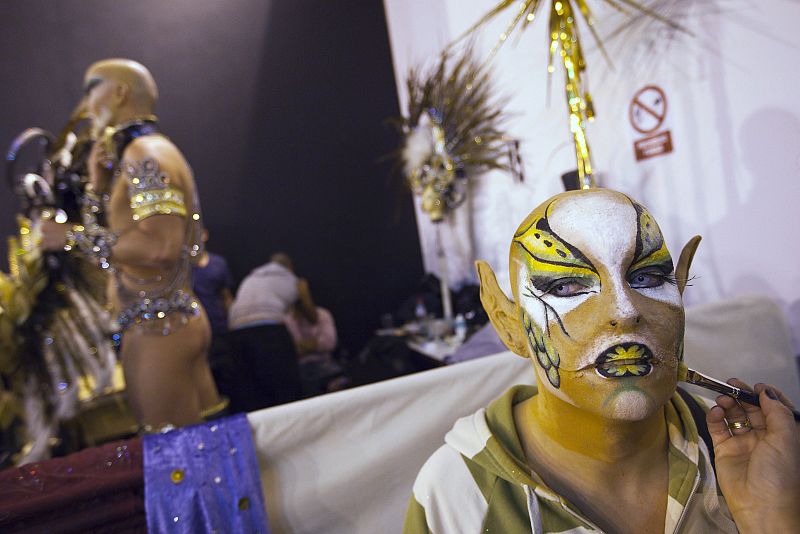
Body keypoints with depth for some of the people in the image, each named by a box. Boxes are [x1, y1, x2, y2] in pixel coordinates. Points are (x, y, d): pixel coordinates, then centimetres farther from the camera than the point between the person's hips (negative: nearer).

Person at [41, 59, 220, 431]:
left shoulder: (144, 153, -10)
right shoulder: (139, 153, 20)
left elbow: (161, 246, -23)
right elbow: (118, 235, 18)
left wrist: (74, 237, -15)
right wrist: (99, 185, 9)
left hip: (156, 330, -10)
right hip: (180, 321, 10)